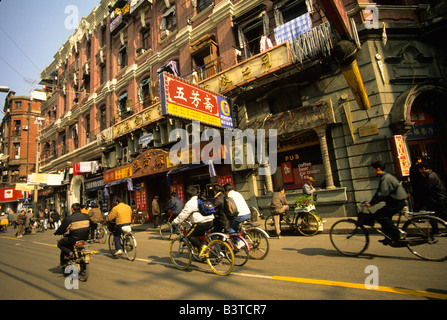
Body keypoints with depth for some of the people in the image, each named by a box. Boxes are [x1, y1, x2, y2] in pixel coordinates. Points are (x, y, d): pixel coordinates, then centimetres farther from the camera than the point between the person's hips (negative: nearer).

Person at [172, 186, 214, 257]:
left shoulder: (190, 203, -1)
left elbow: (183, 214, -2)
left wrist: (175, 221, 10)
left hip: (201, 223, -8)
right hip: (211, 222, 8)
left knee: (189, 235, 6)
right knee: (199, 235, 26)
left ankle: (201, 247, -9)